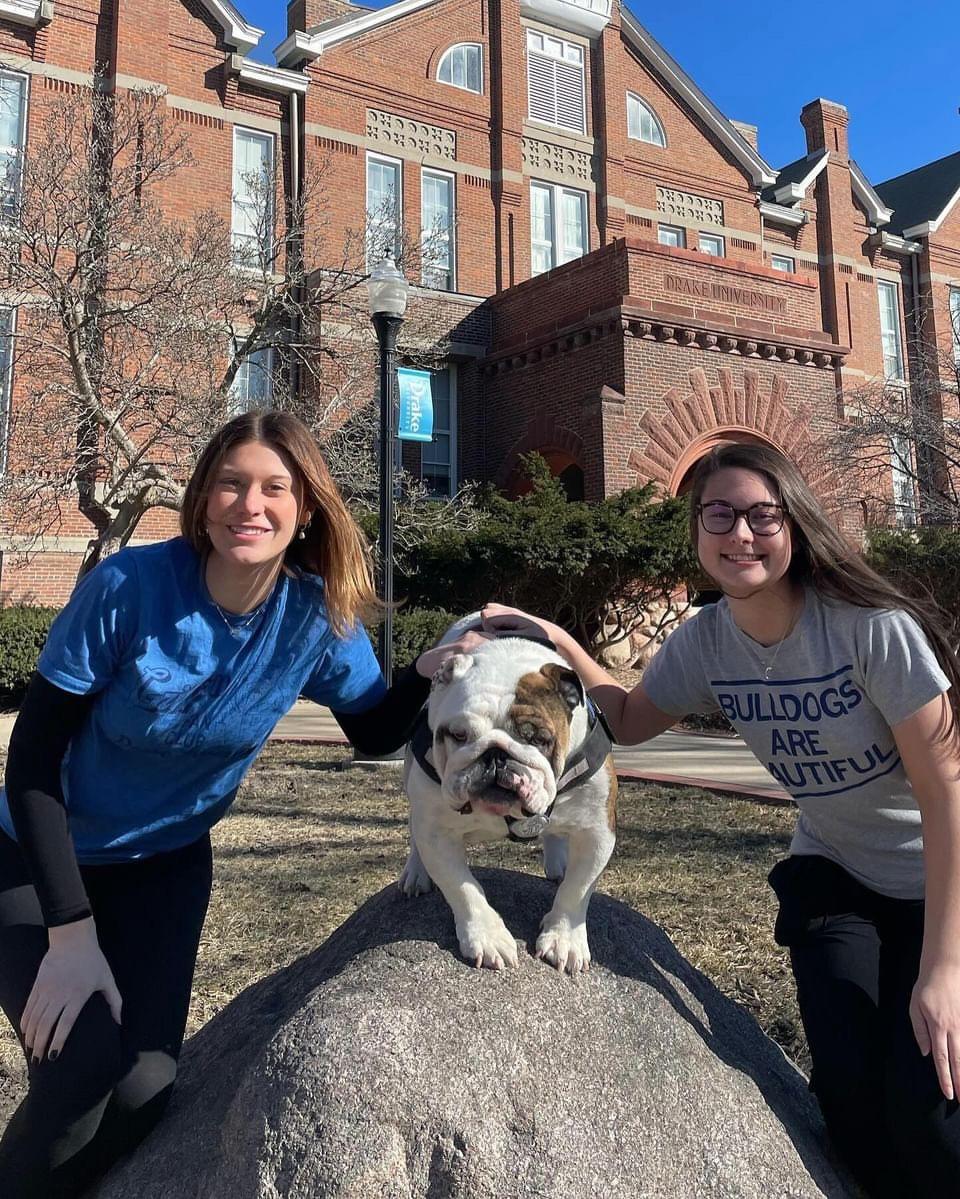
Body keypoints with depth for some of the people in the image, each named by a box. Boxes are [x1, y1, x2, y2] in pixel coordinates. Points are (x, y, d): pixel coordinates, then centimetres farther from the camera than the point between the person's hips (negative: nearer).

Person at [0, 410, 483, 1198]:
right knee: (81, 1066, -18)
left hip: (165, 865, 3)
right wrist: (70, 933, -23)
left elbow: (376, 733, -1)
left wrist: (428, 674, -24)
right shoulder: (129, 587, -27)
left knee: (145, 1087, -4)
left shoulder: (320, 616, -17)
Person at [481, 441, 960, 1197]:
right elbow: (629, 721, 8)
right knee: (852, 1097, -12)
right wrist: (559, 643, -9)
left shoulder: (871, 625, -27)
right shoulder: (703, 642, -11)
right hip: (833, 873, 4)